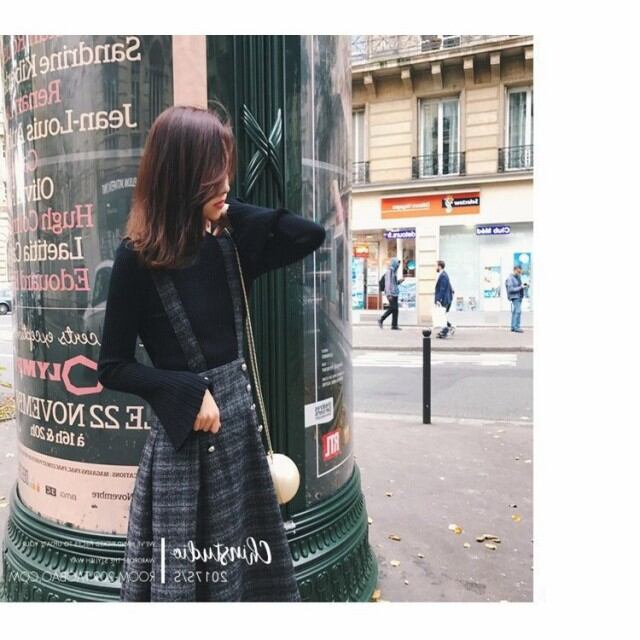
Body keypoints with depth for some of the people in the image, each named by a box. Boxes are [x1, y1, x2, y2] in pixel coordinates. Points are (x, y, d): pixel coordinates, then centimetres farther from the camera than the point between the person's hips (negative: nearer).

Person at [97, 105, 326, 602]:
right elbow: (113, 367, -8)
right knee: (182, 573, 11)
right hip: (182, 435, -5)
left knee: (249, 568, 20)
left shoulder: (231, 243, 0)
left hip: (242, 422, 5)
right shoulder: (137, 259, -13)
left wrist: (230, 209, -6)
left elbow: (312, 235, 2)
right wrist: (188, 393, -18)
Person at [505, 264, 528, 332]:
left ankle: (513, 327, 10)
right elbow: (511, 289, -20)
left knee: (515, 312, 8)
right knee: (518, 311, -16)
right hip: (515, 297, -9)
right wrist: (521, 287, -21)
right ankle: (516, 327, -17)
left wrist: (524, 286, 0)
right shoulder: (510, 279, -14)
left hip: (519, 297, 9)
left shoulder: (518, 277, 12)